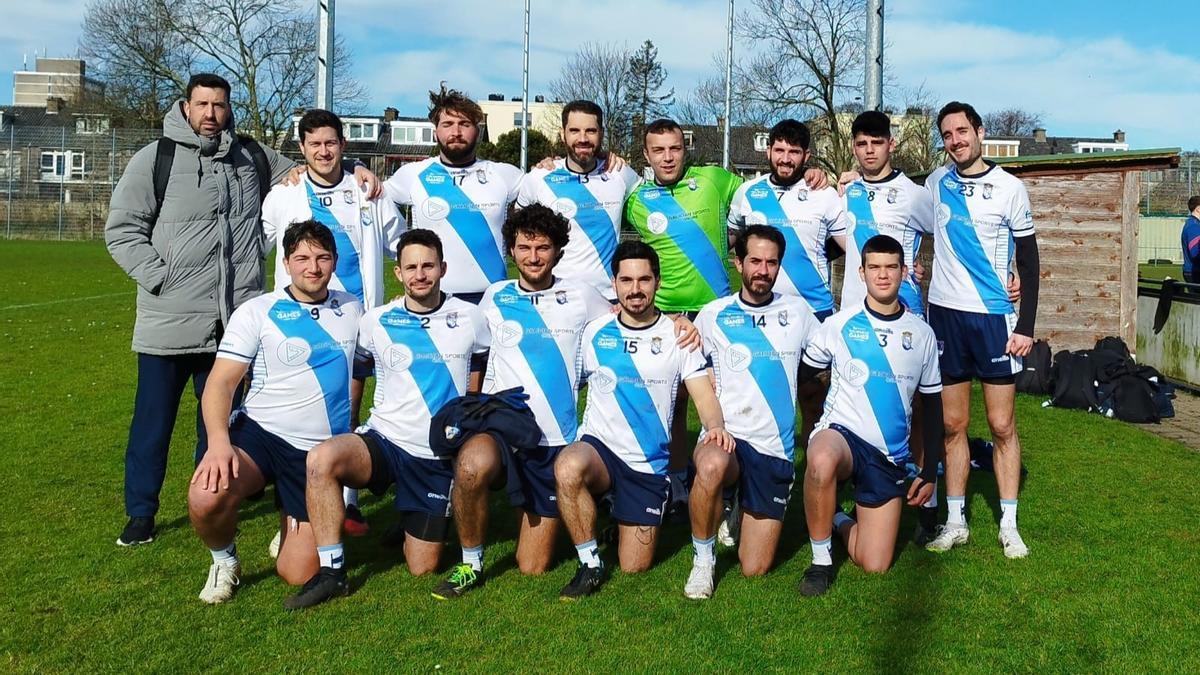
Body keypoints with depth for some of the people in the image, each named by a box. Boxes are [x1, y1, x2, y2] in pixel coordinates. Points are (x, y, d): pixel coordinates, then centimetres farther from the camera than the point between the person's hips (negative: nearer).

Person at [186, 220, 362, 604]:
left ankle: (293, 522, 33)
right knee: (205, 498, -34)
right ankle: (224, 562, 1)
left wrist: (345, 435, 18)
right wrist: (218, 440, -26)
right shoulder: (257, 312, -3)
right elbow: (221, 382, -9)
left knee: (298, 574, -3)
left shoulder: (352, 310, 8)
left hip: (321, 452, 2)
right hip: (260, 433, -2)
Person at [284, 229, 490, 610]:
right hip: (384, 440, 0)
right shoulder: (376, 322, 0)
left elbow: (480, 367, 15)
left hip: (439, 455, 0)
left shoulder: (469, 319, 1)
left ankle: (418, 527, 36)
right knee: (321, 459, -34)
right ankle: (331, 571, -21)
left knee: (422, 568, 1)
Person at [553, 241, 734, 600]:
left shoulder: (676, 336, 1)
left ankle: (626, 516, 34)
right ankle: (590, 564, -17)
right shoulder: (595, 332, 3)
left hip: (648, 463, 0)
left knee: (635, 567, 0)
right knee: (568, 467, -38)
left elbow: (704, 393, -5)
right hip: (598, 447, 0)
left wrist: (716, 425, -27)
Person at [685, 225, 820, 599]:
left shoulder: (797, 311, 8)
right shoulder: (713, 315, 4)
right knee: (712, 466, -42)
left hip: (775, 448, 2)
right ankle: (703, 558, -15)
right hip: (725, 436, -2)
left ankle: (741, 507, 34)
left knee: (755, 569, 1)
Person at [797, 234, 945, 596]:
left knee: (875, 567, -4)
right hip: (841, 432, -2)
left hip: (890, 457, 3)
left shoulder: (922, 334, 5)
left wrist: (929, 474, 10)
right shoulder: (839, 324, -1)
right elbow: (800, 375, 5)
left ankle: (839, 521, 29)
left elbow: (932, 406, 12)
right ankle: (821, 559, -19)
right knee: (821, 462, -42)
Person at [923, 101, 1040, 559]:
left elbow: (1028, 261, 0)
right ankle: (955, 522, 15)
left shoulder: (1009, 188, -2)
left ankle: (1009, 525, 10)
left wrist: (1026, 325, -6)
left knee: (1002, 426, 1)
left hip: (994, 317, -3)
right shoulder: (936, 183, 7)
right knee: (953, 424, 6)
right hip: (944, 314, 3)